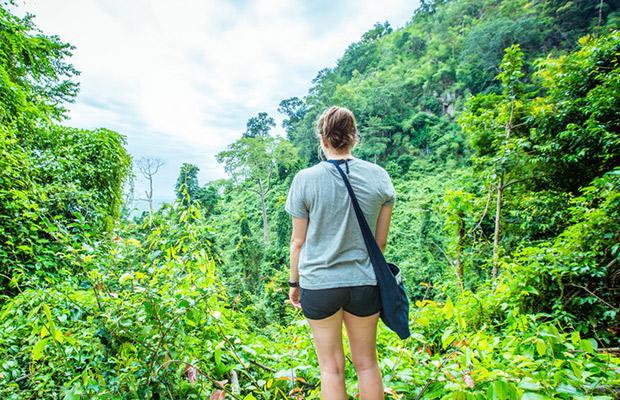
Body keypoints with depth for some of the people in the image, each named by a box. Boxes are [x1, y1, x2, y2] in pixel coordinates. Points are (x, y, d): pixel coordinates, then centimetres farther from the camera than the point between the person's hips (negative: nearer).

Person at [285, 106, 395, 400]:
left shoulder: (306, 179, -10)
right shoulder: (379, 177, -3)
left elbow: (298, 241, -4)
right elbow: (381, 241, 3)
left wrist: (294, 282, 10)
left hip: (318, 284, -2)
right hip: (364, 283, 2)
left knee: (331, 367, 14)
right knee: (366, 363, 20)